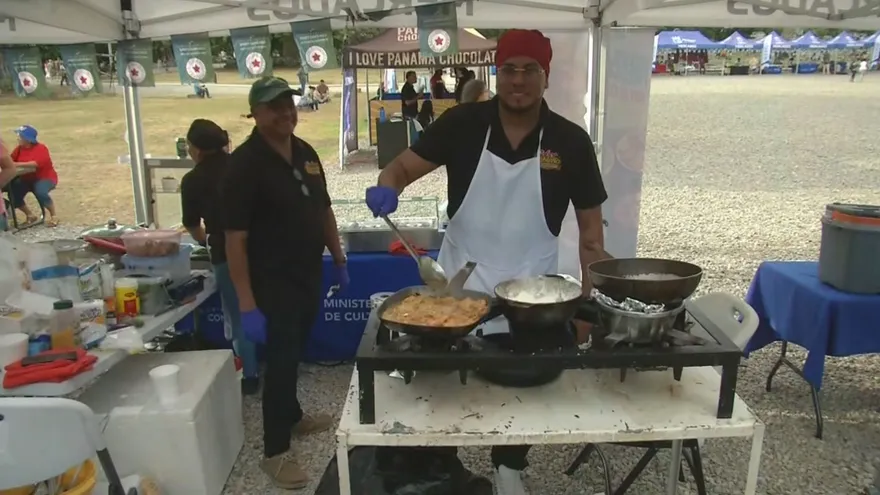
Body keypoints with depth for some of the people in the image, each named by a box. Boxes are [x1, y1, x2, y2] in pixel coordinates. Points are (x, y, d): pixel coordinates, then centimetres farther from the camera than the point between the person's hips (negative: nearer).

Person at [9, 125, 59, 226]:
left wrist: (18, 164, -36)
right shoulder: (19, 148, 3)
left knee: (40, 192, -36)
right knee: (13, 195, -13)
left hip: (45, 178, -6)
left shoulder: (41, 148, -17)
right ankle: (30, 215, 10)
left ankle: (53, 216, -13)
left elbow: (37, 163, -32)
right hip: (26, 179, 6)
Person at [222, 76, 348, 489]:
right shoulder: (245, 163, -19)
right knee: (281, 359, 2)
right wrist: (247, 305, -24)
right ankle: (274, 452, 17)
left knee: (294, 353, 22)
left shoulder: (305, 153, 4)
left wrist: (339, 260, 15)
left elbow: (323, 210, 15)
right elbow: (235, 238, -21)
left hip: (309, 275, 7)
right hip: (273, 282, -7)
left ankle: (293, 416, 43)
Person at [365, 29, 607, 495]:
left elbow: (590, 221, -1)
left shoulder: (571, 141, -7)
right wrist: (387, 187, -27)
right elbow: (406, 165, -3)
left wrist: (592, 292, -4)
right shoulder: (462, 122, -7)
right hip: (460, 280, 0)